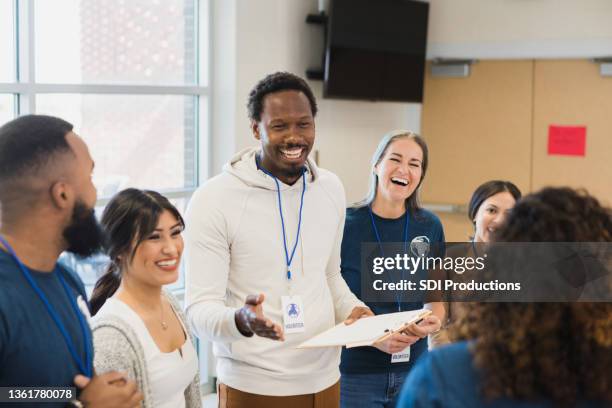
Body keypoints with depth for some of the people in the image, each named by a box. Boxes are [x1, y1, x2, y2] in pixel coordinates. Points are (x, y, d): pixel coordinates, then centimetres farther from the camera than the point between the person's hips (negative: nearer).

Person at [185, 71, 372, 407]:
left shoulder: (331, 189, 3)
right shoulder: (214, 199, -13)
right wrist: (240, 320, -34)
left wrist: (351, 309, -3)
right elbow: (200, 308, -14)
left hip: (323, 378, 5)